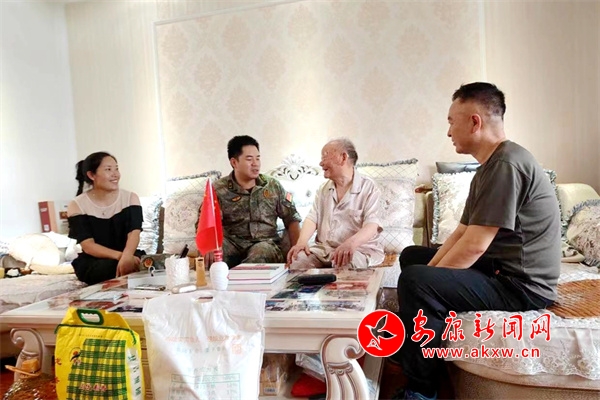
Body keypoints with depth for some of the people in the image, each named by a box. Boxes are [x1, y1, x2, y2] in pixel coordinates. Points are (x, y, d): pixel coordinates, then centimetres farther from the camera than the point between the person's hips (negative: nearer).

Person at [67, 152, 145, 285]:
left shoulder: (130, 198, 1)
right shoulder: (77, 205, -4)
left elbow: (134, 233, -15)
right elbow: (88, 246, -14)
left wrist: (127, 256, -40)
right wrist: (120, 256, -34)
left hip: (128, 254, 2)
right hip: (92, 262, -2)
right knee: (111, 266, -37)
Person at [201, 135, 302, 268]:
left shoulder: (273, 186, 9)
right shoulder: (219, 190, 2)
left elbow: (292, 219, 11)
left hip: (265, 242, 1)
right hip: (232, 242, -1)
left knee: (261, 252, -35)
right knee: (212, 253, -34)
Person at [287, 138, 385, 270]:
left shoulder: (368, 187, -5)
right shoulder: (324, 189, 15)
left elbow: (372, 225, -18)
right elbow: (312, 218, 6)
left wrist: (351, 243, -39)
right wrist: (302, 241, -16)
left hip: (359, 250, -4)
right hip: (323, 248, 5)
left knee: (345, 264, -37)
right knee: (297, 259, -22)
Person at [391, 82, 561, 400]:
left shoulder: (507, 164, -21)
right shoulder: (488, 168, 11)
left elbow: (474, 245, -25)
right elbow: (461, 233, 10)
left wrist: (428, 277, -13)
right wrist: (428, 270, -2)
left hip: (521, 285, -11)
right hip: (497, 268, 11)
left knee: (415, 281, -28)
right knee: (412, 257, 16)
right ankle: (407, 355, 21)